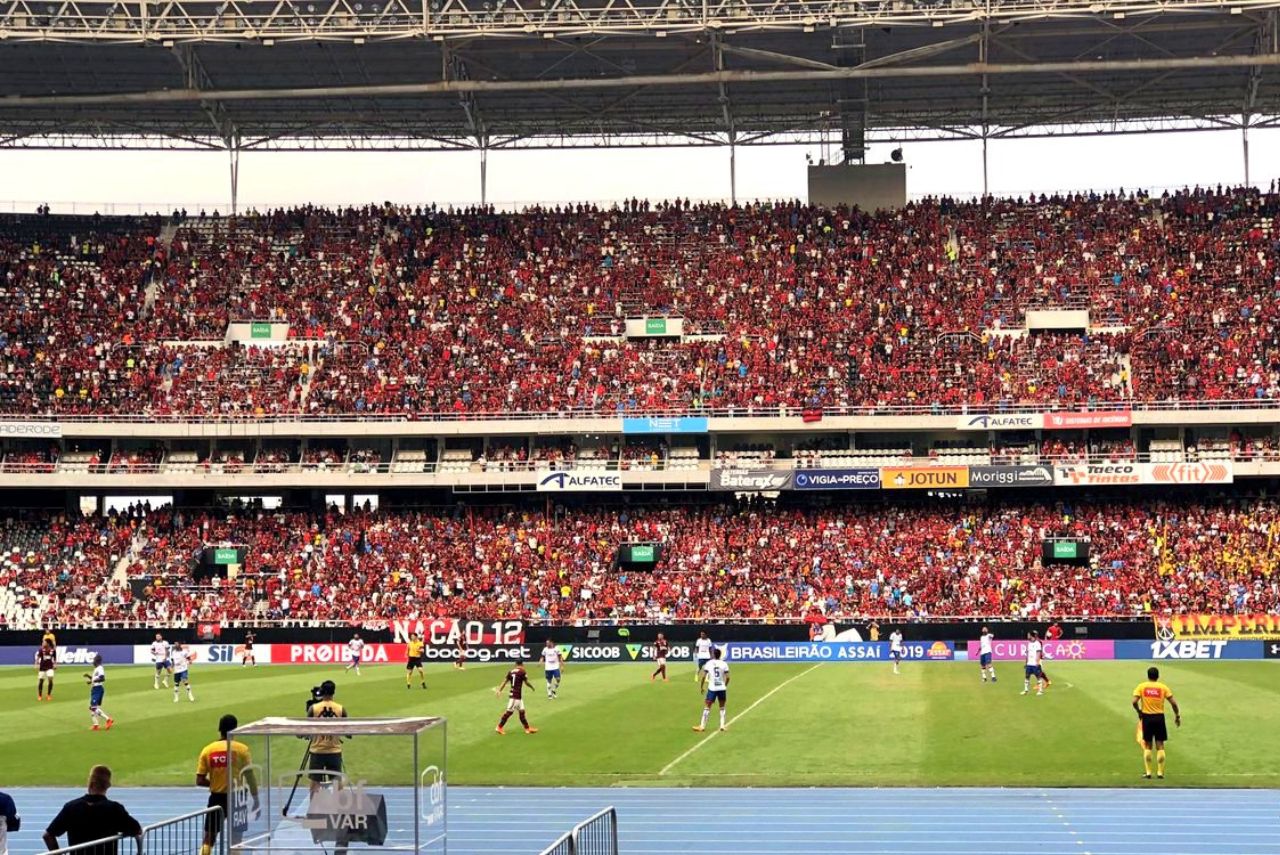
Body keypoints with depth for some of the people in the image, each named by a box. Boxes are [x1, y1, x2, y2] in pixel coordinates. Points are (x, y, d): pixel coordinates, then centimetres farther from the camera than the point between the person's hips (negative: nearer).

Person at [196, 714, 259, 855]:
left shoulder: (207, 750, -1)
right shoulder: (241, 749, -8)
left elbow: (199, 781, -2)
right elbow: (250, 777, -8)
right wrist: (256, 800, 0)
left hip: (216, 798, 2)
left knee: (209, 838, 9)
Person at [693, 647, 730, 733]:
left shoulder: (709, 663, -3)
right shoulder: (724, 664, -1)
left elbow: (703, 676, -5)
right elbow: (727, 677, -2)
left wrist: (701, 687, 6)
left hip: (712, 688, -1)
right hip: (722, 688, 1)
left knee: (707, 707, 4)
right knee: (722, 707, 17)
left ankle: (702, 726, 3)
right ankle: (722, 725, 14)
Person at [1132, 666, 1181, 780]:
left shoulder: (1141, 686, -2)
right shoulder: (1163, 687, -1)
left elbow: (1134, 701, -12)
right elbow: (1173, 703, -4)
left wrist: (1139, 712, 5)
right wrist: (1177, 716, 8)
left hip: (1146, 718, 0)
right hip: (1159, 718, 0)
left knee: (1147, 746, 10)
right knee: (1160, 746, 6)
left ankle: (1148, 772, 9)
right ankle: (1160, 772, 5)